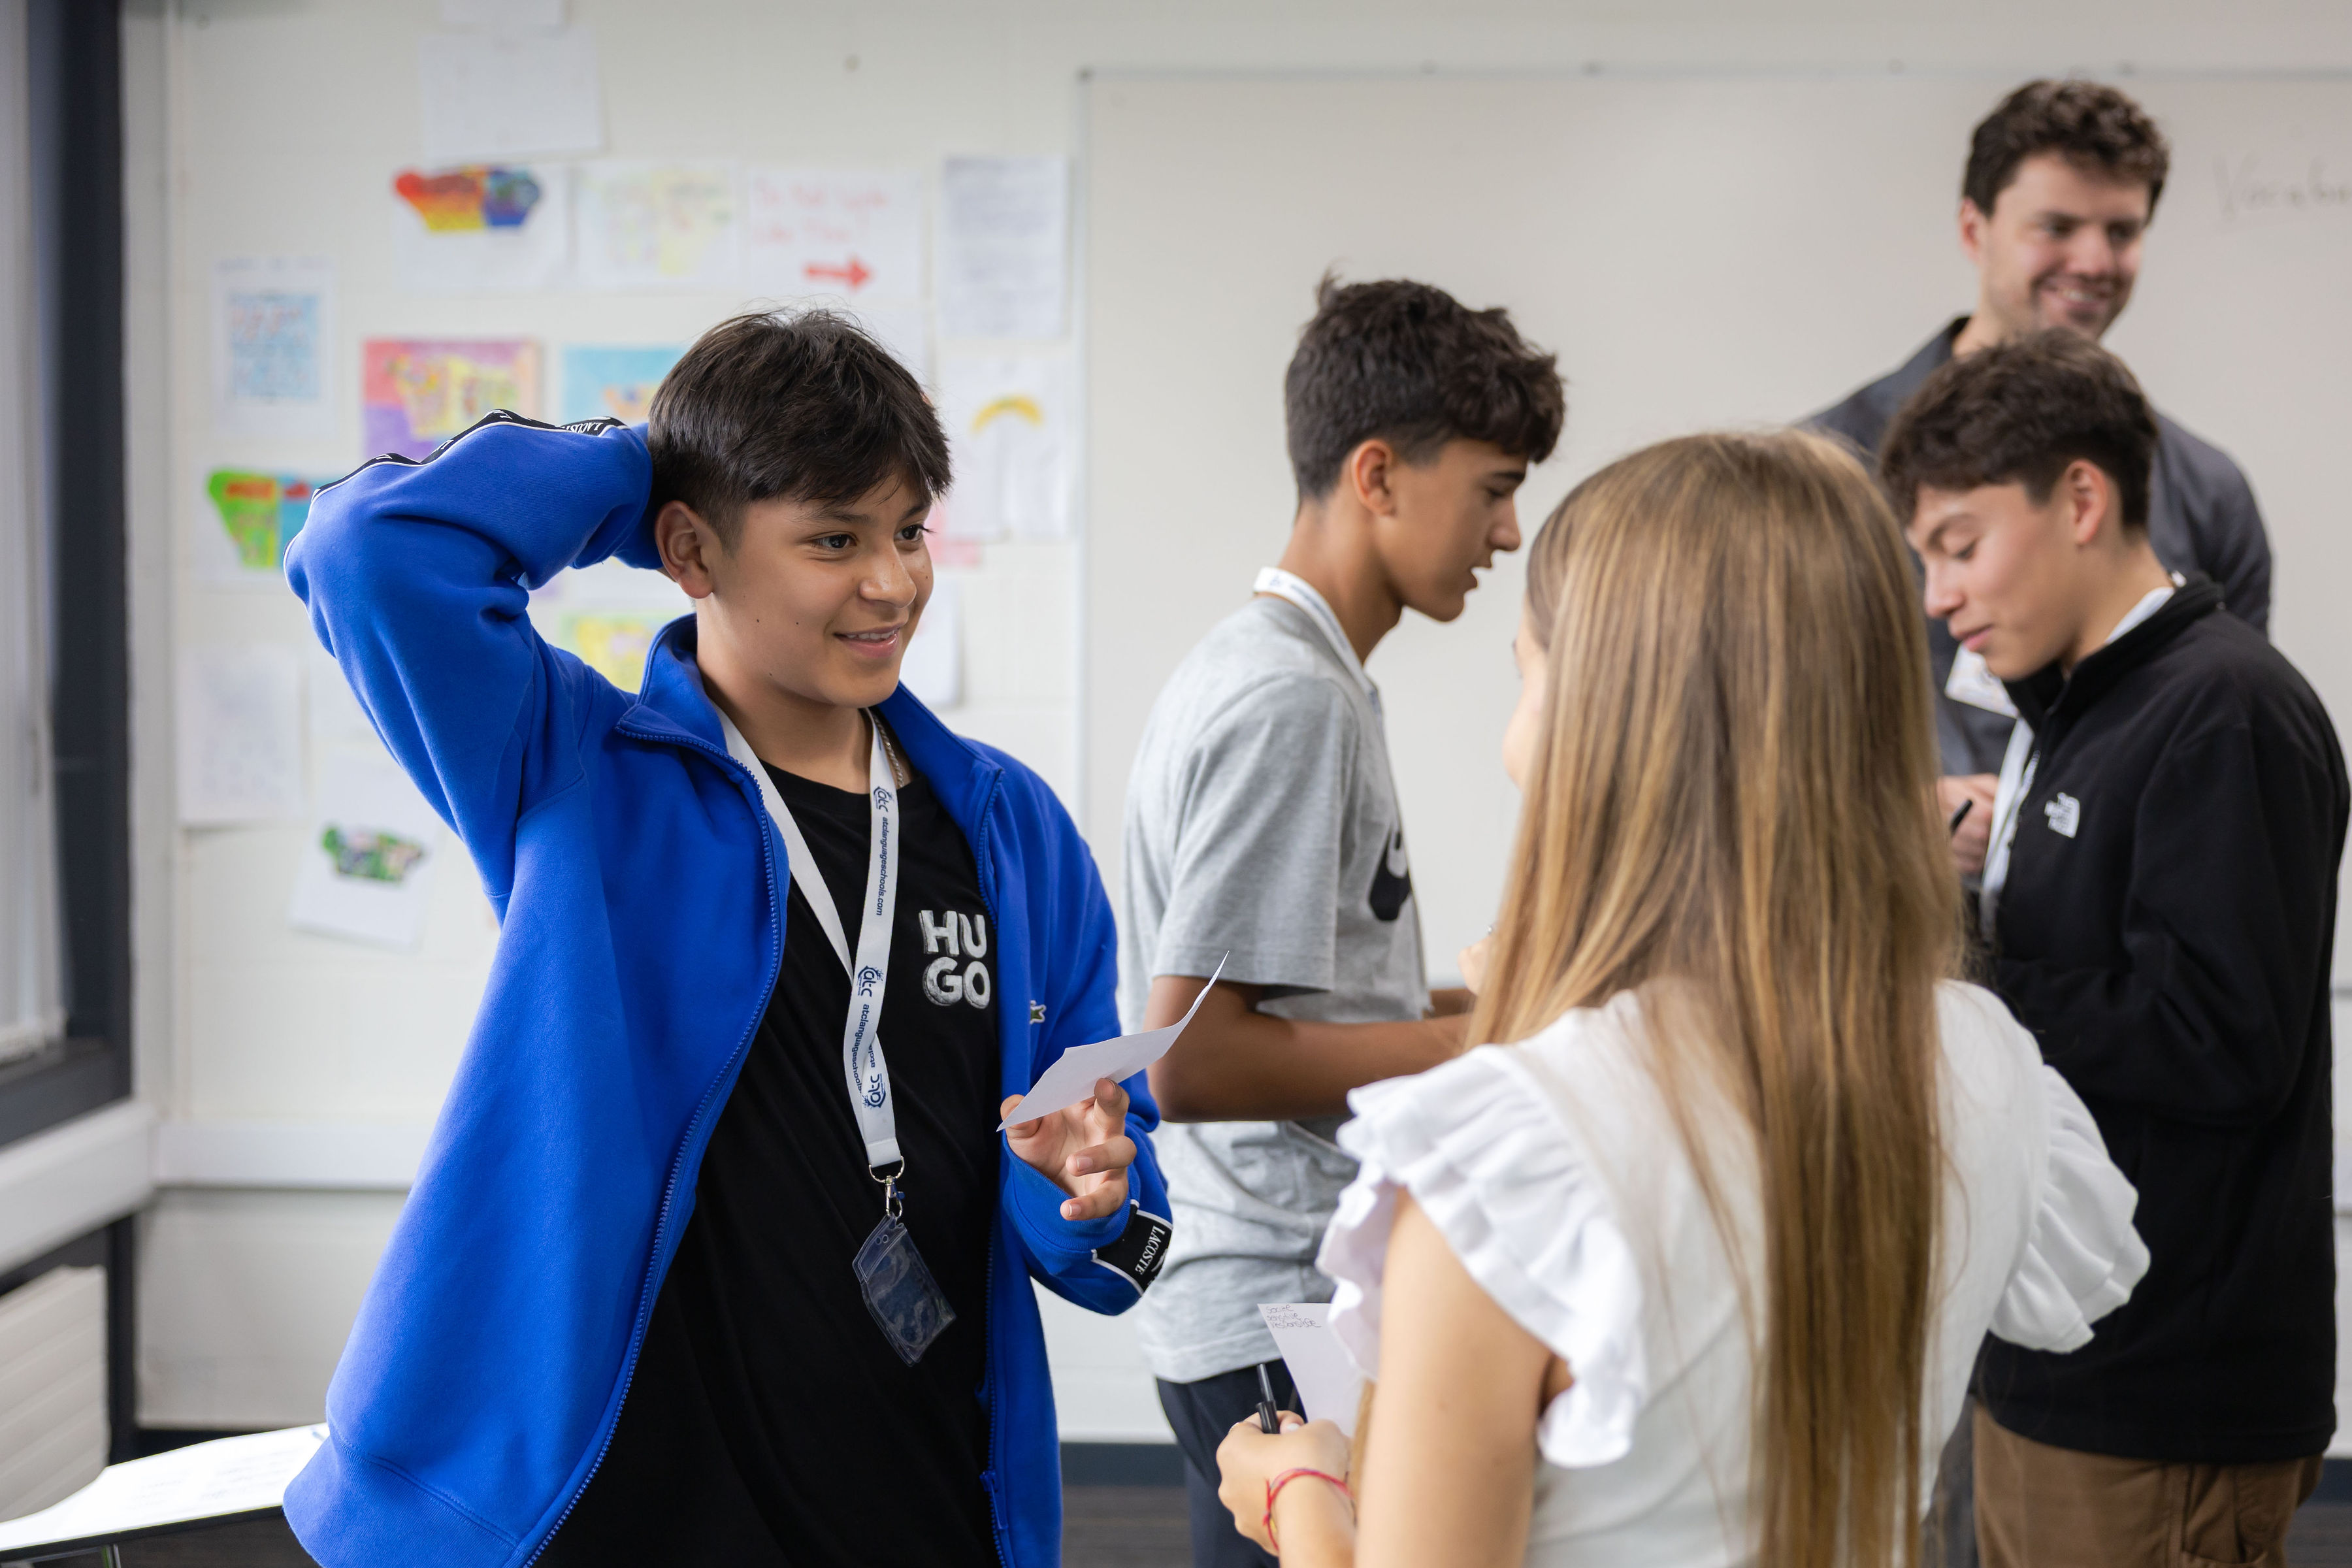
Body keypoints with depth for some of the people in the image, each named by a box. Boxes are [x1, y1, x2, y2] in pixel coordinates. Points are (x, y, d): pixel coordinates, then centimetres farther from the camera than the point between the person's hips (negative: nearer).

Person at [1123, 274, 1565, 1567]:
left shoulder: (1279, 668, 13)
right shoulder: (1289, 697, -17)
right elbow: (1194, 1059, -22)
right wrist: (1488, 1041, -15)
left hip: (1271, 1299, 10)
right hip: (1287, 1317, -10)